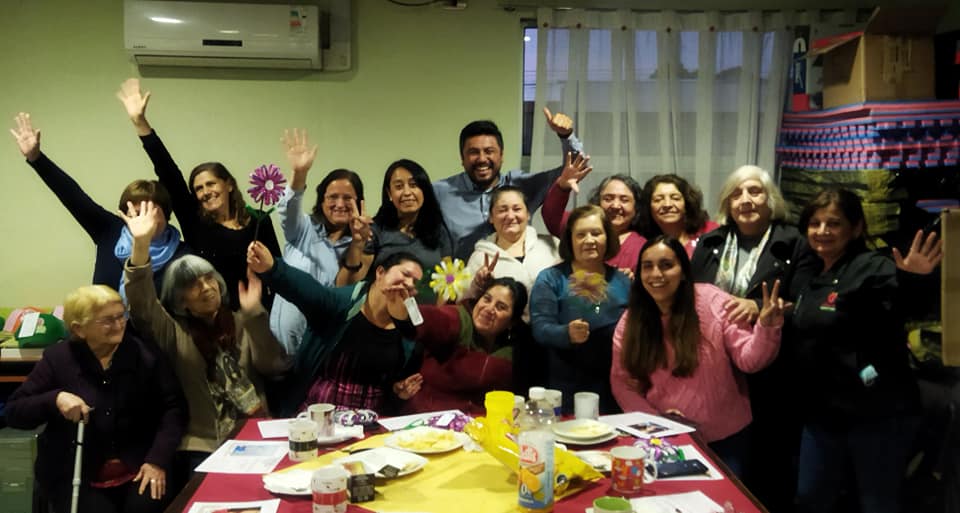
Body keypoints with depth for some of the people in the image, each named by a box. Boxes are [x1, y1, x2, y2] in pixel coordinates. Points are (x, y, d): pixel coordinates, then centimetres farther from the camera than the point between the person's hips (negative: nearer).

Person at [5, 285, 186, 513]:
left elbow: (174, 407, -3)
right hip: (76, 477, 0)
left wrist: (158, 460, -15)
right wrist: (55, 398, -21)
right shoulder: (58, 359, -1)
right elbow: (13, 412, -1)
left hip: (138, 471, 0)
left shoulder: (145, 354, 0)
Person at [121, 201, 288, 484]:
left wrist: (254, 314, -8)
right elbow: (142, 307, -13)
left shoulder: (240, 323, 14)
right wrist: (141, 244, -25)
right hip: (203, 447, -2)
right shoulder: (173, 331, 8)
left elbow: (274, 366, 1)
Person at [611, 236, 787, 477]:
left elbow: (748, 359, -13)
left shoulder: (713, 301, -13)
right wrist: (653, 419, -13)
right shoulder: (630, 321, -5)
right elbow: (620, 381, -1)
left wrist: (766, 329, -32)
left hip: (724, 438, -1)